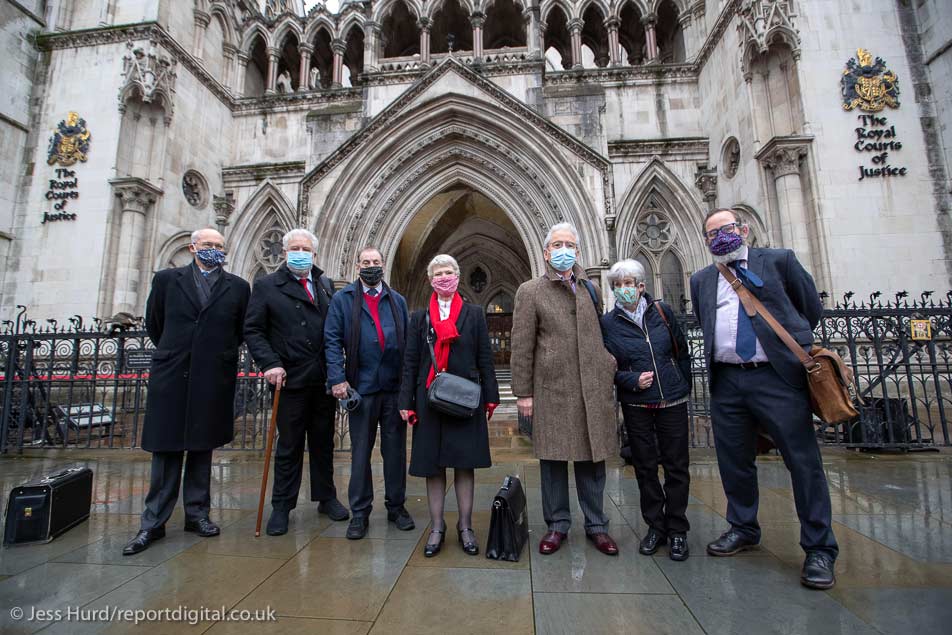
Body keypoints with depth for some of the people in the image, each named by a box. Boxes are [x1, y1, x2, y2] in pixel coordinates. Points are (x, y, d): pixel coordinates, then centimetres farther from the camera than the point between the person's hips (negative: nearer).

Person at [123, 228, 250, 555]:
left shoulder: (238, 287, 4)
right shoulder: (166, 279, 6)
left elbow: (243, 331, 11)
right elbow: (154, 324, 15)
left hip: (213, 380, 0)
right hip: (171, 377, 0)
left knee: (202, 448, 11)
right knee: (166, 450, 5)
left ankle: (197, 513, 22)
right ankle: (153, 522, 16)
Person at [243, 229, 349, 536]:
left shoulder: (326, 284, 10)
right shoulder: (266, 286, 2)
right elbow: (252, 330, -2)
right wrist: (270, 364, -14)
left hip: (325, 379, 3)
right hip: (291, 378, -3)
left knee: (323, 442, 14)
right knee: (289, 445, 8)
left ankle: (326, 497, 29)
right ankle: (282, 506, 24)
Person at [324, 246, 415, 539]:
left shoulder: (397, 300, 11)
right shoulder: (342, 299, 3)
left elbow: (409, 342, 8)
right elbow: (332, 340, -4)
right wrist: (337, 379, -14)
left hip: (395, 387, 2)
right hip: (361, 387, -2)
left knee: (396, 449, 12)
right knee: (360, 451, 9)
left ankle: (396, 506, 28)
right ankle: (360, 512, 23)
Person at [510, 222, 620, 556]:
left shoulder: (590, 289, 14)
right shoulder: (530, 291, 0)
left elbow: (601, 336, 19)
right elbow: (522, 347, -3)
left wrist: (609, 371, 10)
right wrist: (523, 392, -6)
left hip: (592, 388, 4)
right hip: (551, 389, -3)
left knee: (592, 457, 11)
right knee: (553, 458, 7)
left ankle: (596, 524, 28)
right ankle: (557, 524, 25)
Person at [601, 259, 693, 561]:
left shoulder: (662, 311, 0)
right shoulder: (608, 322, -4)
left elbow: (682, 351, 9)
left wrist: (684, 386, 10)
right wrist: (632, 381, -16)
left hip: (673, 401, 1)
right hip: (636, 405, -1)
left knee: (677, 466, 7)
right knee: (645, 467, 8)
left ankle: (677, 530, 23)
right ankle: (655, 527, 26)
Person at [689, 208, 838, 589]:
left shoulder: (779, 261, 7)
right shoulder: (701, 280, 15)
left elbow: (812, 310, 11)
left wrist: (783, 344, 14)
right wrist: (722, 353, 12)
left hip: (777, 376, -3)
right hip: (726, 382, 3)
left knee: (804, 461, 0)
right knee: (734, 461, 11)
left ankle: (819, 548, 17)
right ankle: (743, 529, 30)